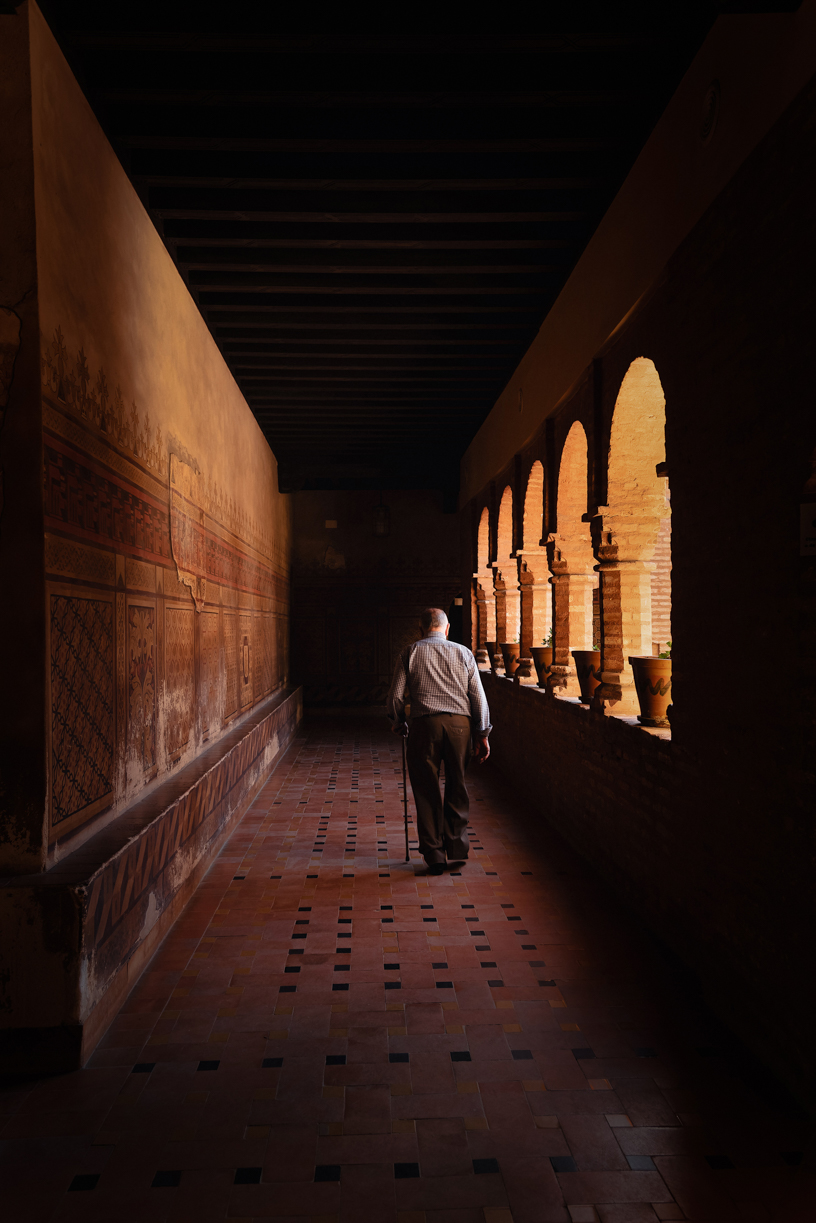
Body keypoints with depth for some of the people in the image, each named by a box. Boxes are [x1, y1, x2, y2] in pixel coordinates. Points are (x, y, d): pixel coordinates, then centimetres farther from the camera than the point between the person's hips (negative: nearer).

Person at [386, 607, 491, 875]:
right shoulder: (463, 653, 12)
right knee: (457, 787, 15)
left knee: (427, 791, 6)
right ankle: (457, 847, 18)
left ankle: (434, 855, 9)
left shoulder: (410, 653, 8)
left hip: (425, 723, -1)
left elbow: (396, 695, 4)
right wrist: (482, 735, 13)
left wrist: (398, 725, 19)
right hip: (460, 722, 2)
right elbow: (478, 697, 9)